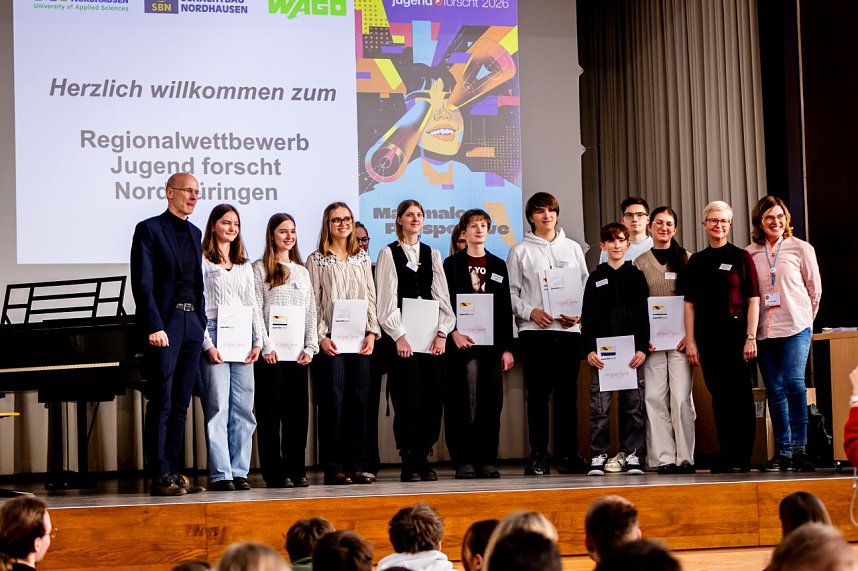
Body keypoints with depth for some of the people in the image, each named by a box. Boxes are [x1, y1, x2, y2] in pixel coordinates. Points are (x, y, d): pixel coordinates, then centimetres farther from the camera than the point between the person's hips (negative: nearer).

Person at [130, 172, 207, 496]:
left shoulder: (195, 234, 18)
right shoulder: (149, 229, -3)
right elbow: (143, 283, -10)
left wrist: (201, 323, 11)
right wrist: (154, 326, -17)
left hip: (192, 324, 7)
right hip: (163, 325, -7)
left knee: (180, 404, 8)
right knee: (161, 404, -5)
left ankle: (173, 472, 11)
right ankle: (160, 476, -4)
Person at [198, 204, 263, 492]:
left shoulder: (245, 266, 18)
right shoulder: (203, 262, 1)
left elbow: (253, 306, 16)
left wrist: (258, 341, 4)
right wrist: (207, 344, -12)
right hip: (214, 335, -5)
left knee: (243, 408, 2)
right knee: (218, 406, -7)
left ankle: (239, 471, 6)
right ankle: (220, 474, -6)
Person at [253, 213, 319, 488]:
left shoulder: (302, 271, 17)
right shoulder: (260, 269, 1)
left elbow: (311, 312, 14)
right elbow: (256, 311, -5)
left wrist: (310, 347, 3)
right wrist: (265, 347, -13)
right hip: (271, 353, -5)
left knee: (298, 410, 4)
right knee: (271, 411, -2)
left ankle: (296, 470, 9)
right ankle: (275, 473, 0)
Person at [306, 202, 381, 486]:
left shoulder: (363, 259, 14)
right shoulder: (317, 260, 2)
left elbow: (371, 298, 12)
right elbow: (313, 303, -2)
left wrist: (372, 332, 0)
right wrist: (321, 337, -12)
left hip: (360, 341, 4)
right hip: (331, 342, -4)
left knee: (360, 400, 2)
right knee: (333, 401, -5)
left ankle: (357, 465, 7)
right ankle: (334, 467, -2)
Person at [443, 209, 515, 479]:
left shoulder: (498, 266, 15)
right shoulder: (452, 264, 6)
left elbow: (506, 309, 12)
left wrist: (507, 347, 6)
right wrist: (453, 333, -16)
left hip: (492, 343, 3)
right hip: (462, 342, -3)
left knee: (491, 402, 1)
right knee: (463, 403, -5)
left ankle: (487, 460, 6)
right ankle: (464, 461, -3)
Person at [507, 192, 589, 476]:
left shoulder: (573, 248, 14)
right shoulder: (520, 251, 7)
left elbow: (586, 287, 13)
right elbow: (511, 293, 3)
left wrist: (578, 314, -4)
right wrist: (530, 312, -13)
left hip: (569, 330, 2)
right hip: (535, 331, -2)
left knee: (568, 393, 3)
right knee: (538, 394, -2)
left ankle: (568, 453, 8)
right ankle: (538, 456, 1)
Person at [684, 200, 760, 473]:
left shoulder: (741, 257, 1)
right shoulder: (696, 261, 10)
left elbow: (753, 300, -2)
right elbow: (690, 303, 10)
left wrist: (751, 337, -9)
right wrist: (690, 340, 3)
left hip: (735, 333, -3)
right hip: (708, 336, 3)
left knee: (740, 395, -2)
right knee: (719, 396, 7)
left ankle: (741, 458, 3)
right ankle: (725, 454, 14)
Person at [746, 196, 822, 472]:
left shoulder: (800, 248, 3)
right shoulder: (749, 254, 5)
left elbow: (815, 288, 9)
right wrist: (751, 326, 6)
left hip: (796, 328, -2)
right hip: (764, 331, 2)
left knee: (794, 384, -15)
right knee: (775, 390, 4)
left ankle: (798, 448, -10)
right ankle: (783, 451, 11)